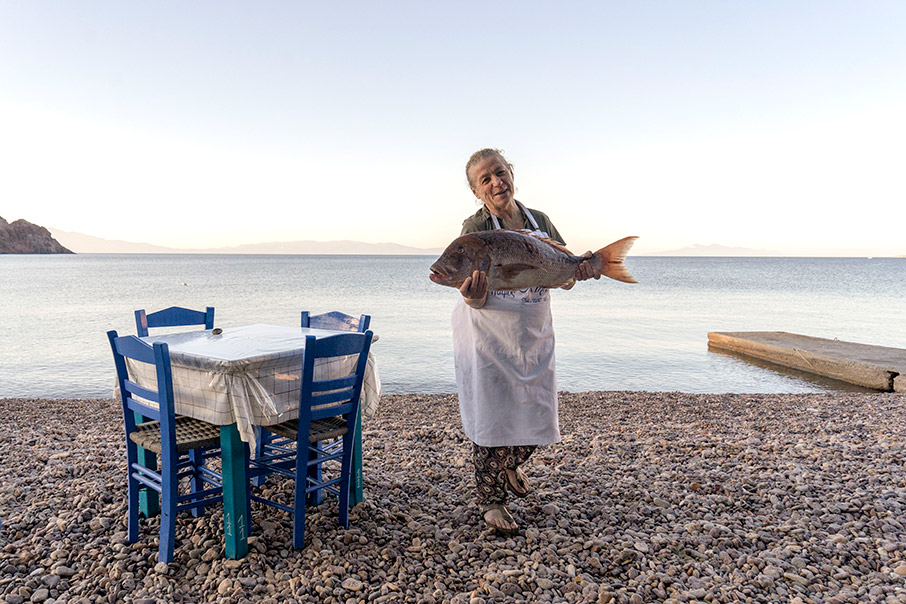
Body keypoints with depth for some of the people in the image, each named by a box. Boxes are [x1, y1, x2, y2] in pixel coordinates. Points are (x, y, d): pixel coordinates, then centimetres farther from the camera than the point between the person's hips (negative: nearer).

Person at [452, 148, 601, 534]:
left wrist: (582, 268, -19)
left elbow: (565, 271, 4)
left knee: (537, 413, 11)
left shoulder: (540, 222, 2)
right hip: (486, 335, -4)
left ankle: (512, 466, 43)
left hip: (533, 335, 5)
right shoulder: (475, 228, -12)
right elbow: (476, 300, -20)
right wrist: (472, 294, -44)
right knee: (491, 415, 0)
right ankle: (490, 500, 19)